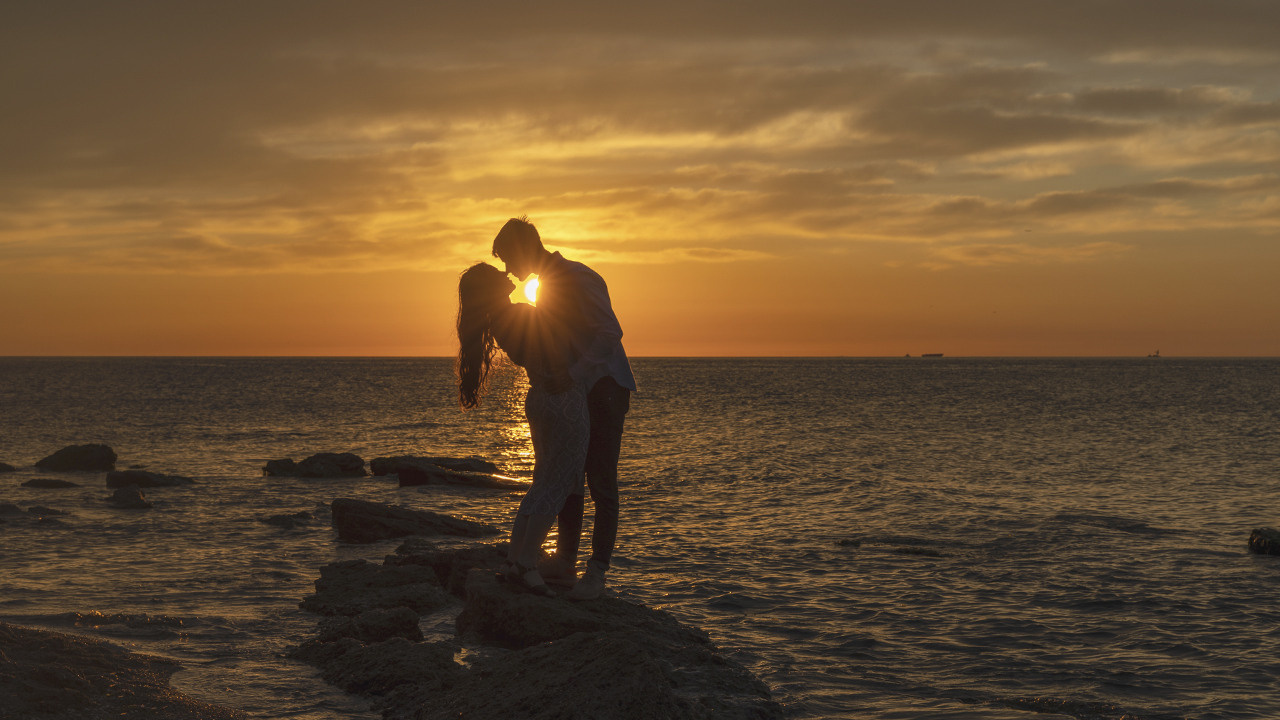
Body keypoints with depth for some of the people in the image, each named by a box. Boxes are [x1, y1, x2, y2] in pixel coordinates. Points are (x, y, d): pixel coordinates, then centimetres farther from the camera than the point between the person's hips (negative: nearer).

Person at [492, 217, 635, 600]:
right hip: (576, 392, 9)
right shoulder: (547, 284, 14)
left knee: (601, 482, -7)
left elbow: (610, 333, -27)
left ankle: (597, 571, -4)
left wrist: (572, 375, -32)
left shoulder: (579, 279, -17)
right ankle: (565, 559, 18)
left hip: (604, 389, -9)